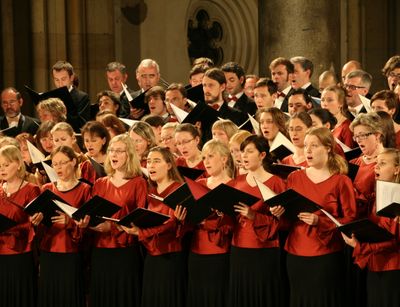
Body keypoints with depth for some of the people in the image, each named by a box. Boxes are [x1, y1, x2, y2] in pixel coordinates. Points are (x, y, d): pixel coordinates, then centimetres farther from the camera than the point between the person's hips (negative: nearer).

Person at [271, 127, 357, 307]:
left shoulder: (341, 181, -4)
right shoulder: (294, 178, 9)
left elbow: (350, 220, -6)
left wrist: (319, 221, -19)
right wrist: (280, 213, -5)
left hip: (326, 256, -4)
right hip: (296, 253, 4)